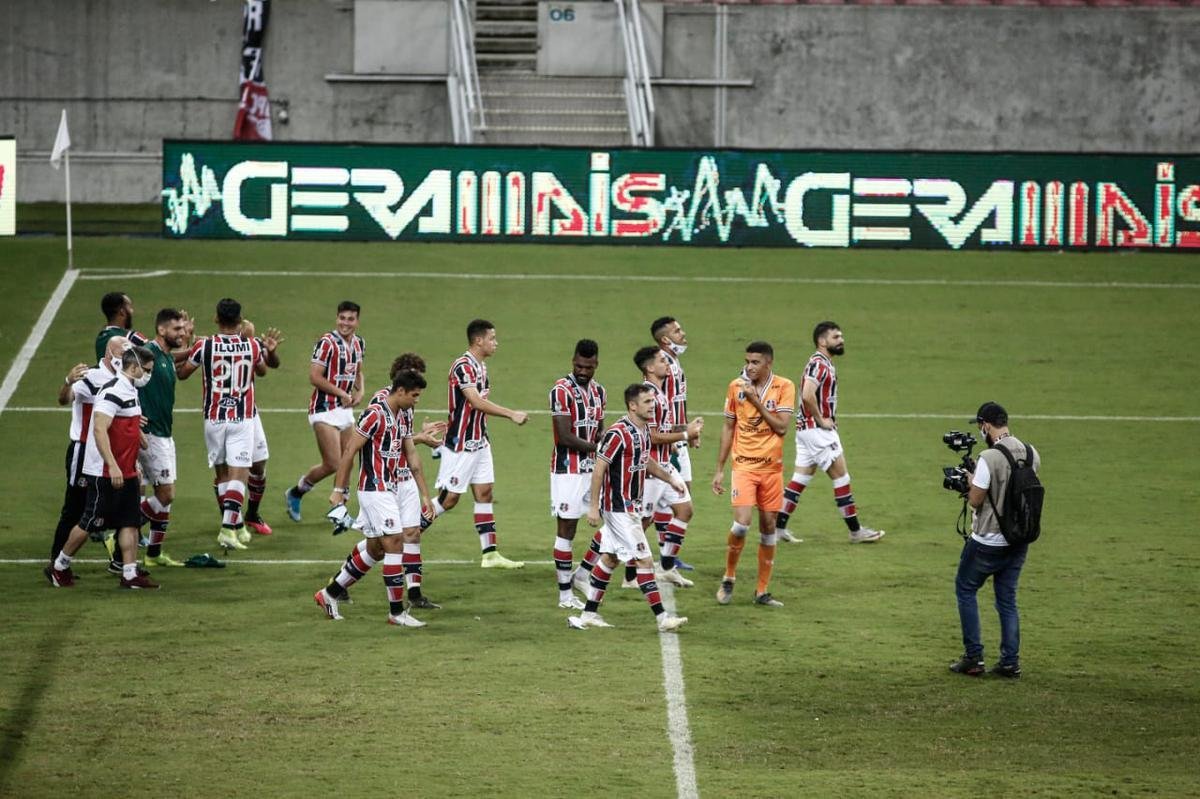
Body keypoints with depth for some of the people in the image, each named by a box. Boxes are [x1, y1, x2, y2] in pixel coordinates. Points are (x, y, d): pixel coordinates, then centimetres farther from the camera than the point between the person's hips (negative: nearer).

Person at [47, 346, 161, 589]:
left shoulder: (130, 391, 14)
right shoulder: (113, 392, -18)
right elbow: (100, 430, -26)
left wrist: (134, 465, 24)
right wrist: (113, 466, -30)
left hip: (126, 473, 9)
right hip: (105, 473, -9)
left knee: (130, 523, 5)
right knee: (91, 522, 0)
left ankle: (130, 574, 6)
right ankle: (59, 567, 14)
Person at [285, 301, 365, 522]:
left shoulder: (359, 343, 9)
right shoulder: (327, 343, -16)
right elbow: (314, 377, -18)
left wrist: (360, 391, 5)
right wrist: (341, 393, -16)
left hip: (345, 409, 8)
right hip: (324, 410, -8)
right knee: (332, 464, -10)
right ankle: (295, 493, 11)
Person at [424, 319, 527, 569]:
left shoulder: (481, 367, 10)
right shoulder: (463, 366, -20)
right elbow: (477, 402, -29)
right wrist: (511, 414, -30)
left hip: (478, 443, 9)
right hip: (460, 445, -9)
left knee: (484, 493, 6)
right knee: (449, 497, -4)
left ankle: (490, 554, 7)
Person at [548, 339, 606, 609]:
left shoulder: (599, 392, 12)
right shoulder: (562, 390, -12)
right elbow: (565, 437, -17)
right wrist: (597, 448, -10)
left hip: (593, 467, 8)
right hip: (568, 469, -7)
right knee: (566, 528, -4)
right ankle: (565, 594, 1)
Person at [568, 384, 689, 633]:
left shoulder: (643, 430, 7)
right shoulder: (618, 433, -21)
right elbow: (599, 469, -19)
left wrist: (670, 478, 23)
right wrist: (593, 507, -18)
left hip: (631, 506, 10)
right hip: (618, 507, -10)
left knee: (610, 558, 14)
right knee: (643, 560, -8)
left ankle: (589, 614, 20)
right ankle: (662, 618, -6)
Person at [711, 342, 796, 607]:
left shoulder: (784, 387, -4)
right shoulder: (736, 386, 1)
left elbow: (781, 427, -11)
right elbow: (728, 428, 8)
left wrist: (756, 401, -17)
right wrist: (719, 470, 8)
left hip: (771, 467, 1)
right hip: (743, 465, -1)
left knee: (768, 526, 4)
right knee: (742, 523, -16)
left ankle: (762, 591, 13)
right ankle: (728, 578, 6)